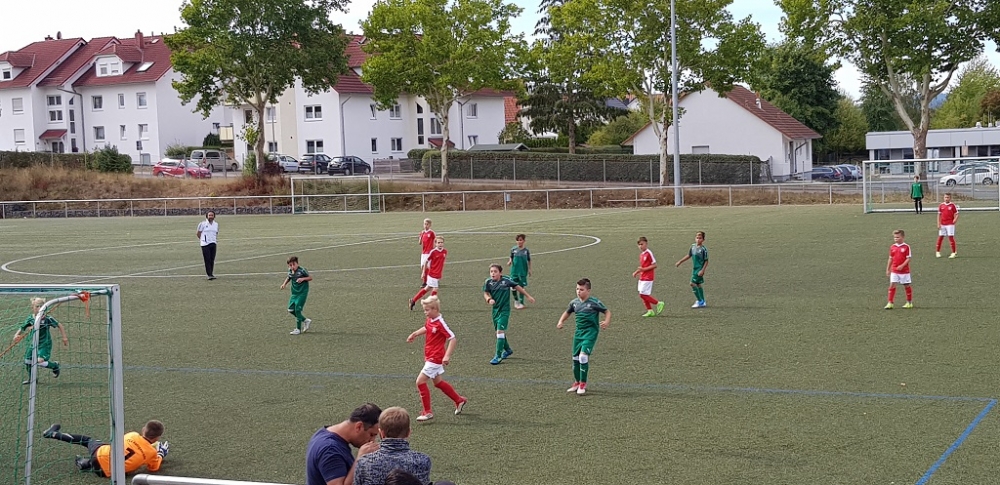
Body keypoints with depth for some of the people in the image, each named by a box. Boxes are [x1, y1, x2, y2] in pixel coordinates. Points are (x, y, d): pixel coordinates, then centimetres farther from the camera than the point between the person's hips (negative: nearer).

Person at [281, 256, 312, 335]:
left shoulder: (302, 270, -15)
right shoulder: (290, 271, 2)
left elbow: (310, 278, -6)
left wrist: (303, 278, -22)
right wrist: (284, 284, 6)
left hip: (302, 292, -7)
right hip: (294, 292, 7)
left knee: (297, 309, -12)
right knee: (291, 309, 3)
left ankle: (298, 329, 0)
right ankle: (305, 321, 22)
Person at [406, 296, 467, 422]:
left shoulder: (440, 323, -22)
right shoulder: (430, 320, 4)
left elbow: (452, 339, -23)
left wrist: (447, 356, -29)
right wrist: (415, 334, 23)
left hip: (435, 358, -9)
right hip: (430, 357, 9)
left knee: (420, 381, -10)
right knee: (438, 382, 21)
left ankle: (427, 412, -3)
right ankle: (459, 400, 36)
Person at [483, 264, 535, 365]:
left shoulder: (506, 280, -13)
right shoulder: (488, 282, -5)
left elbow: (517, 287, -1)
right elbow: (485, 293, 4)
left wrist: (528, 296, 7)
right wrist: (489, 299, -20)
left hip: (504, 310, -5)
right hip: (495, 310, 5)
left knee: (500, 331, -15)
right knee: (499, 332, 17)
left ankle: (498, 356, -13)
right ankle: (508, 350, 41)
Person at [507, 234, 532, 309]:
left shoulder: (526, 251, -2)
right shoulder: (513, 249, 0)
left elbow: (529, 261, 7)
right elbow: (511, 258, 11)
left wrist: (530, 270, 5)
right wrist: (510, 262, -10)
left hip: (523, 272, -1)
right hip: (514, 271, 1)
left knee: (521, 287, 2)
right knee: (513, 287, -1)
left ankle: (521, 303, 13)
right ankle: (516, 300, 23)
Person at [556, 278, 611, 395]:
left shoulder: (594, 302, -11)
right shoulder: (574, 302, 6)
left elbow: (607, 312, -4)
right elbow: (568, 312, 24)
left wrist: (606, 322, -23)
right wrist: (561, 321, 7)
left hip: (590, 332, -6)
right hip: (578, 332, 6)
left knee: (583, 356, -18)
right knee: (575, 358, 9)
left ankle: (583, 384, -7)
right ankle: (577, 383, 26)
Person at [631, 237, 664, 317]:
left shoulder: (649, 253, -14)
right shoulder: (641, 254, 13)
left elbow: (654, 265, -16)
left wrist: (644, 269, -20)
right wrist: (636, 272, 11)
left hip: (647, 278, -9)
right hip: (642, 277, 9)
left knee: (643, 294, -11)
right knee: (642, 295, 7)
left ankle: (658, 304, 2)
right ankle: (650, 311, 13)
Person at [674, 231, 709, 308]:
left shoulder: (703, 249, -16)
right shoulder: (693, 246, 6)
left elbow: (706, 261, -13)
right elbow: (689, 255, 20)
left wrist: (702, 270, -20)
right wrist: (679, 262, 22)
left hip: (699, 269, -8)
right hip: (694, 268, 8)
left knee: (693, 283, -13)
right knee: (698, 284, 12)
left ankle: (700, 301, -6)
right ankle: (702, 302, 21)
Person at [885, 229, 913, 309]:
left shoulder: (906, 247, -9)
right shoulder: (892, 247, 5)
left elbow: (908, 259, -11)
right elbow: (890, 259, 11)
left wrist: (902, 266, -23)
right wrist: (887, 269, 10)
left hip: (904, 270, -4)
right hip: (894, 271, 4)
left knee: (906, 285, 8)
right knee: (892, 285, -4)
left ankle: (909, 302, 22)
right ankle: (890, 303, -2)